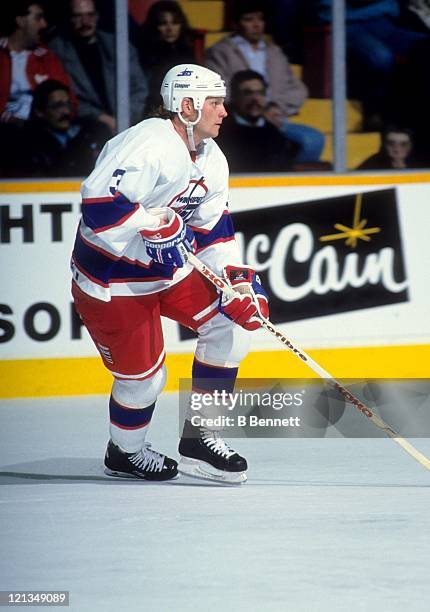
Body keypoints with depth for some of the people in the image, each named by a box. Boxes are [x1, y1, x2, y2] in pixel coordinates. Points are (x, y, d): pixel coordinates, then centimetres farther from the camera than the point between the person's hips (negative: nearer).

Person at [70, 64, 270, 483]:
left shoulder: (212, 161, 5)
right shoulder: (149, 146, -25)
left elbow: (214, 231, 9)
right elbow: (100, 201, -35)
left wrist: (238, 280, -3)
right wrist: (159, 225, -32)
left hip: (168, 268, 9)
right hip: (111, 281, -9)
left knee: (232, 322, -2)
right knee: (143, 376, -1)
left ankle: (199, 438, 8)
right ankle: (125, 452, 32)